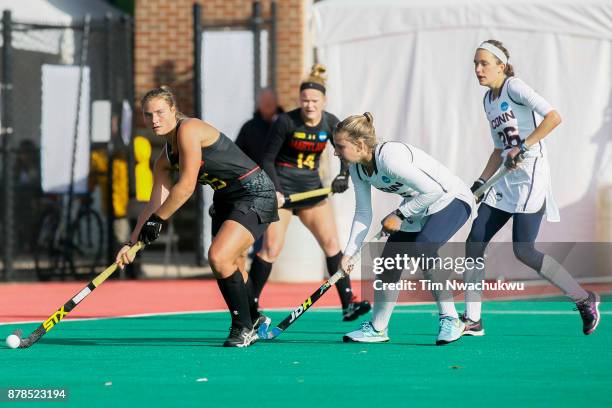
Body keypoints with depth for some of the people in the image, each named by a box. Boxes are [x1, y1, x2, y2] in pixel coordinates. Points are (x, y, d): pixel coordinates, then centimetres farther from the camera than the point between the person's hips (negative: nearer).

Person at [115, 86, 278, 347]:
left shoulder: (188, 130, -19)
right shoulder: (166, 157, 7)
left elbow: (186, 187, -21)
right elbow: (156, 203, 9)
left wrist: (157, 220, -13)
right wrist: (131, 243, 2)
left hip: (255, 194, -9)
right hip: (225, 199, 9)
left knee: (218, 257, -22)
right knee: (230, 270, 11)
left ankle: (244, 327, -9)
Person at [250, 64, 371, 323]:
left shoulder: (330, 123, -2)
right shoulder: (286, 122, -14)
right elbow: (268, 158, -9)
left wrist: (343, 176, -10)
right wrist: (273, 190, -20)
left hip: (311, 188, 4)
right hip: (282, 188, -4)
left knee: (331, 243, -4)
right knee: (271, 248, -9)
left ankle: (348, 304, -4)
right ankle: (250, 305, 1)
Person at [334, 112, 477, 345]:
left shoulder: (390, 157, -32)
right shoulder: (357, 169, -5)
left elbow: (433, 190, -32)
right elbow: (363, 213, 4)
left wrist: (399, 215, -23)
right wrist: (349, 253, -3)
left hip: (452, 200, -9)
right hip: (418, 210, 9)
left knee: (421, 249, -30)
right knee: (389, 261, 2)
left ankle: (450, 320, -18)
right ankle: (377, 329, 18)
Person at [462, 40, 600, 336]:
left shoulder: (514, 88, -9)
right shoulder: (489, 100, 17)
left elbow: (553, 117, -21)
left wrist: (523, 147, -22)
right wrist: (479, 184, 16)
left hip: (531, 175, -9)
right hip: (505, 180, 9)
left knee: (523, 250, -14)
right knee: (474, 243, 0)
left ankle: (584, 299, -1)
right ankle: (472, 320, 5)